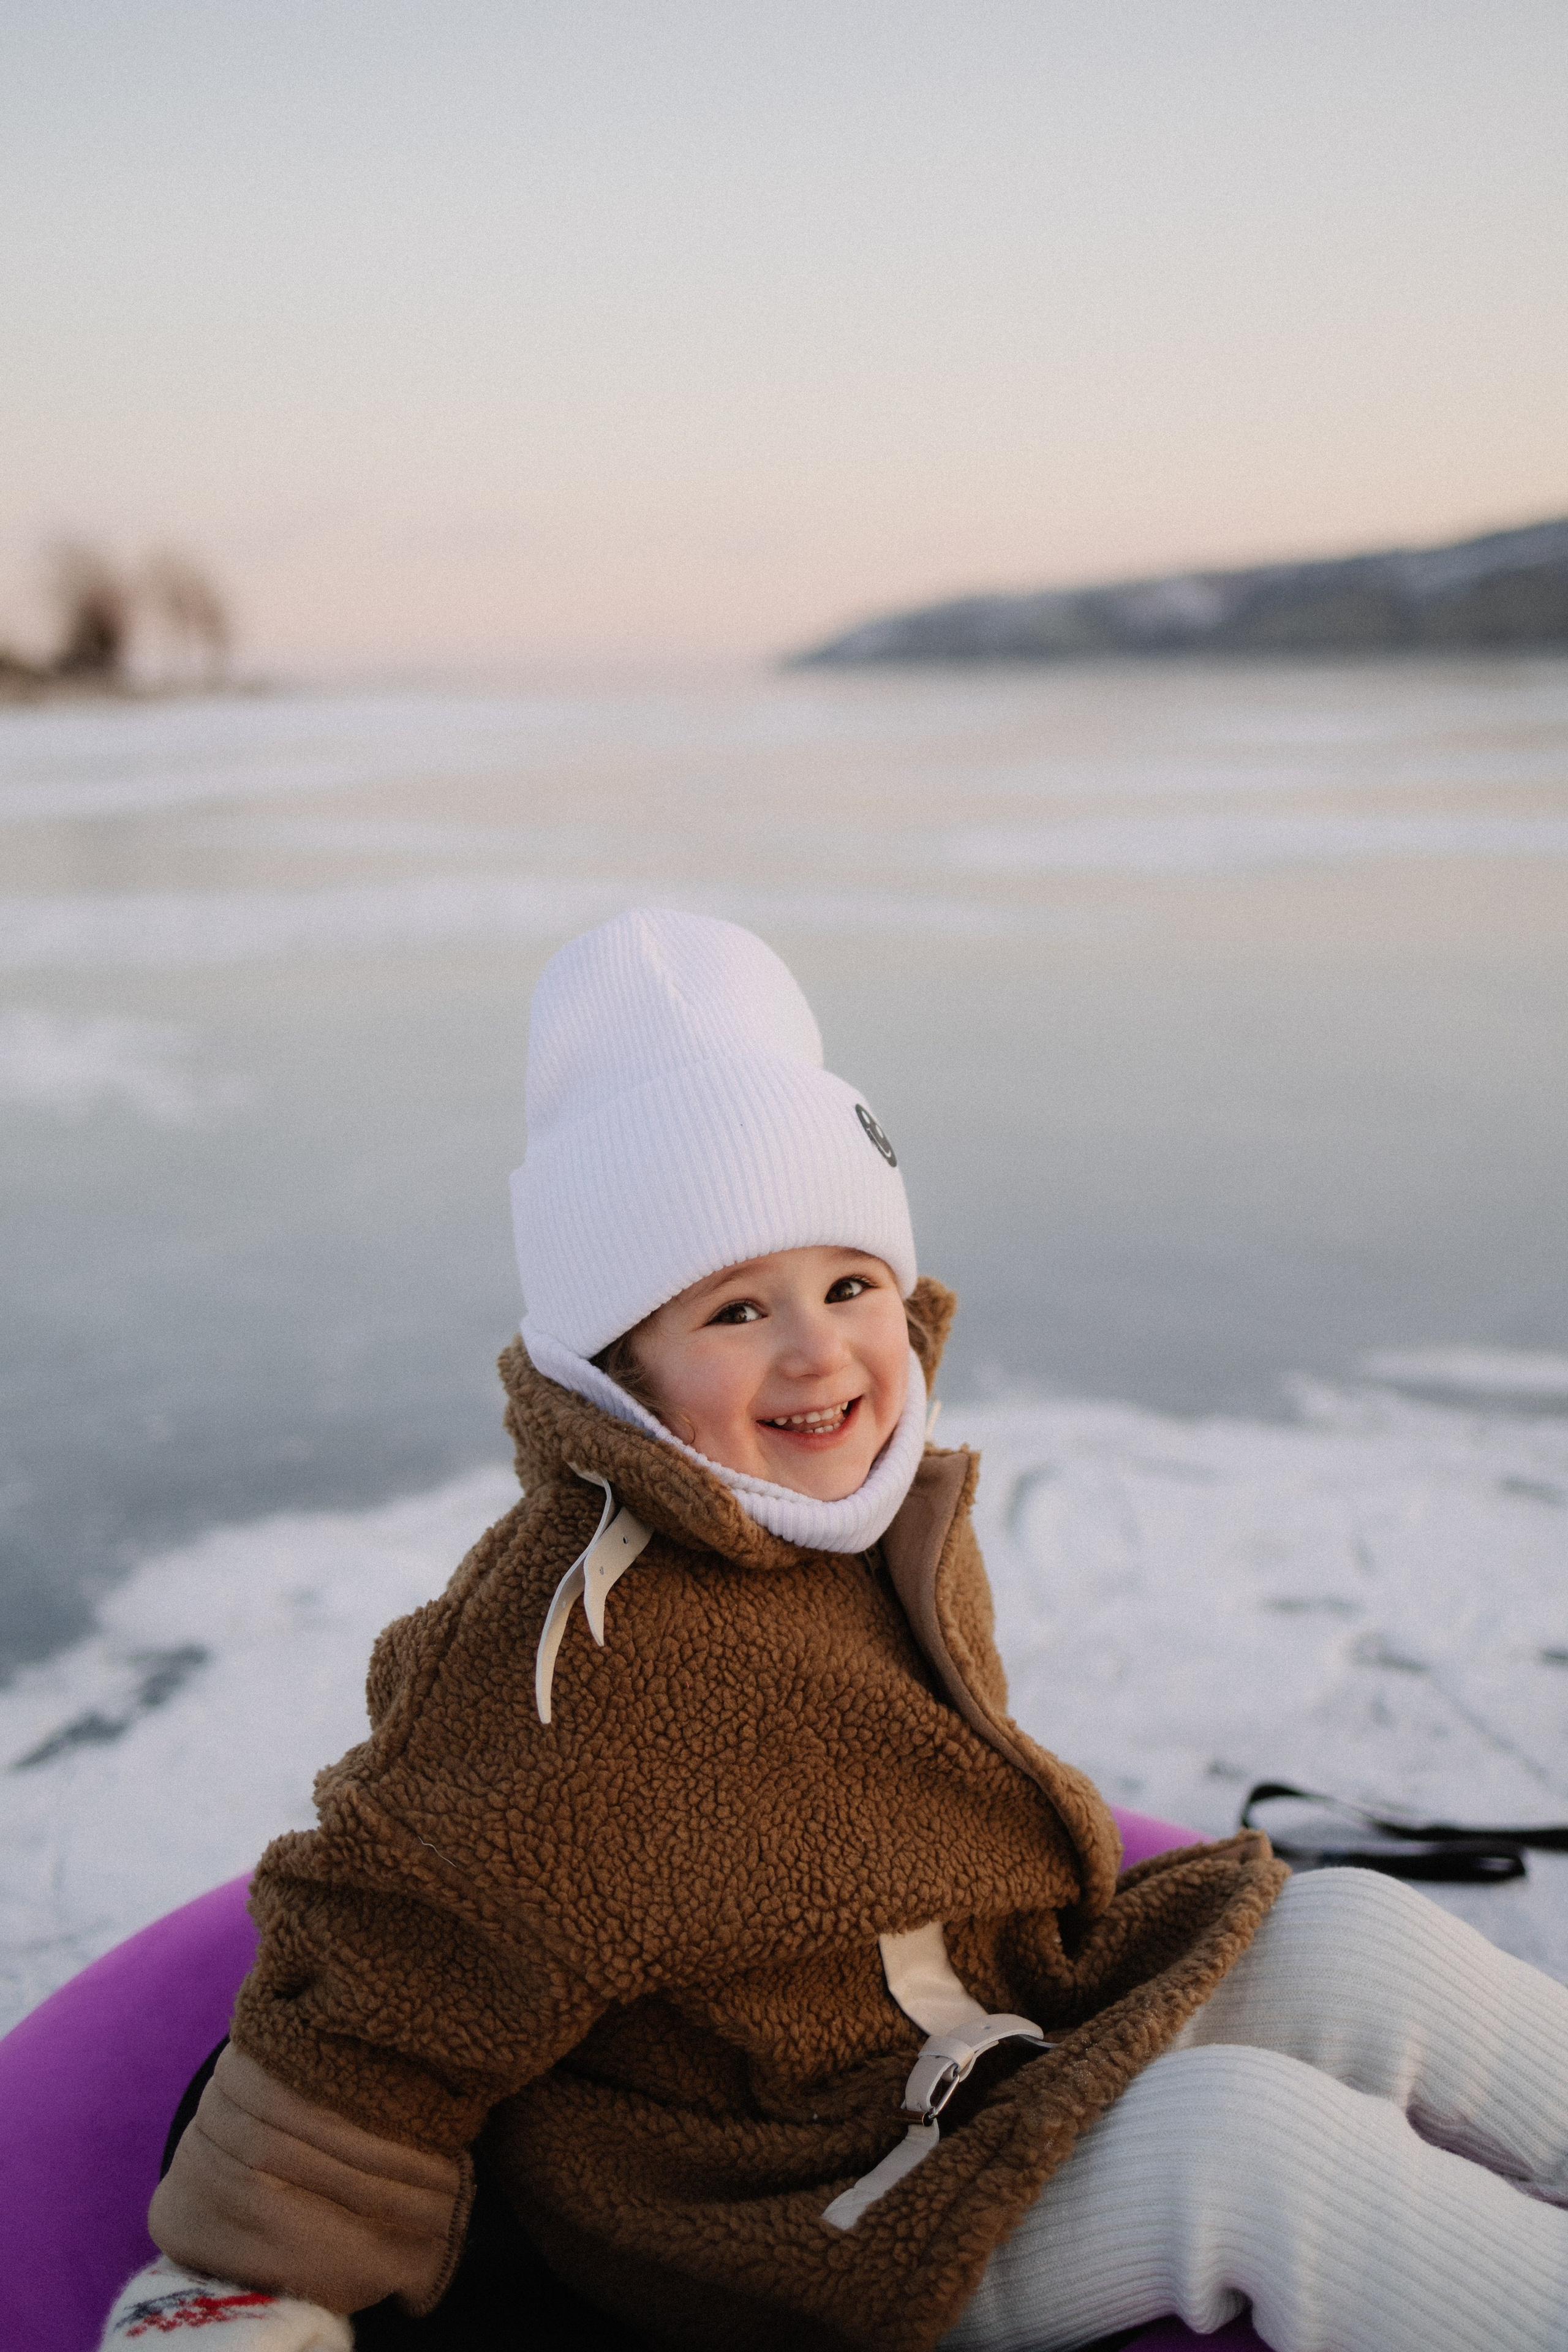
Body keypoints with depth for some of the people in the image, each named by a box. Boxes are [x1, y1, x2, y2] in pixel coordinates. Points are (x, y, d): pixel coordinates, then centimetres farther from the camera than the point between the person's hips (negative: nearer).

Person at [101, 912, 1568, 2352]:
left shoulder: (899, 1522, -1)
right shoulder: (565, 1662, -24)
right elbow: (387, 1982, -15)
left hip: (999, 2064, 8)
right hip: (773, 2213, -7)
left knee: (1353, 1933, -6)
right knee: (1250, 2137, -24)